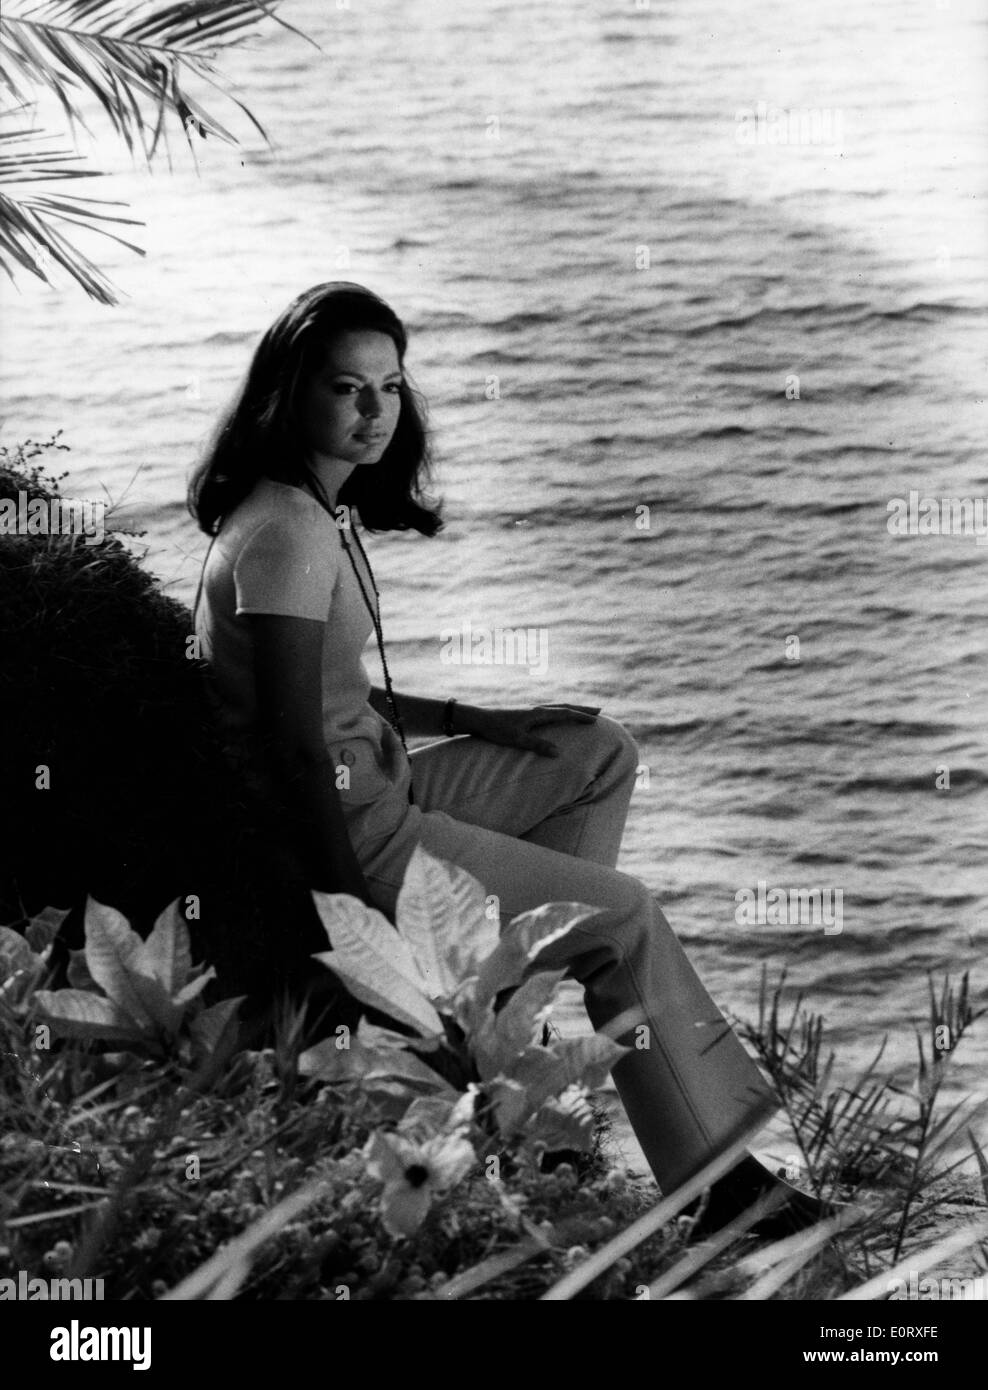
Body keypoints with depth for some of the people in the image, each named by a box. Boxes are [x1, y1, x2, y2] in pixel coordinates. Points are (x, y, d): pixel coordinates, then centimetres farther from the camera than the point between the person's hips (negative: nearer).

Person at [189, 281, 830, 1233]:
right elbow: (294, 749, -25)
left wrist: (477, 722, 12)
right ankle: (721, 1176, 3)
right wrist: (356, 915, -24)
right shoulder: (285, 538, -23)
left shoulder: (318, 512, 8)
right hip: (353, 835, -10)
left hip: (374, 788, 10)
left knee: (601, 755, 18)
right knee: (623, 915, -5)